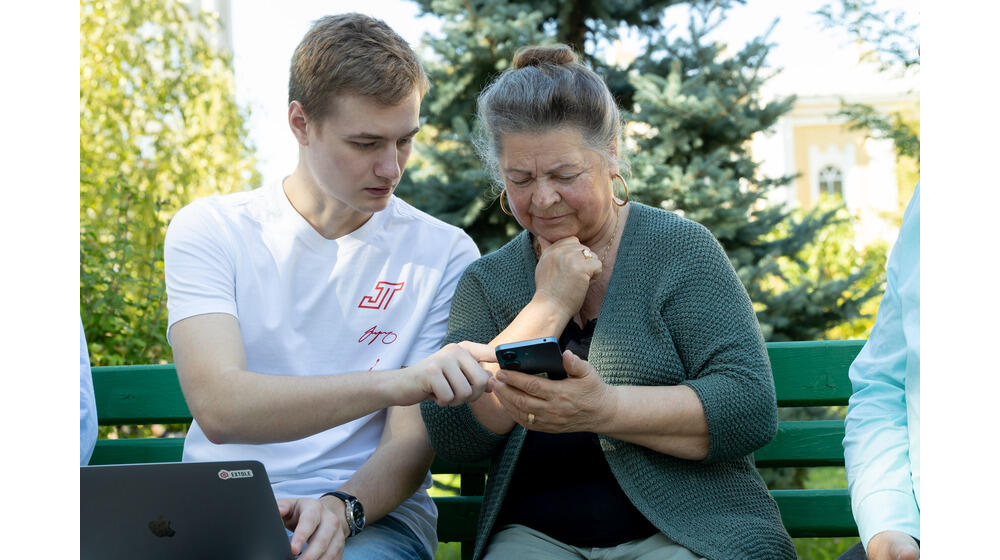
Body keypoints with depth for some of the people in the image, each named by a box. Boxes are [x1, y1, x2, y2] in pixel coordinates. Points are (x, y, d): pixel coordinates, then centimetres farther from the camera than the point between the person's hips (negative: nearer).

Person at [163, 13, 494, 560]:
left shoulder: (444, 253, 0)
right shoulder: (208, 229, 0)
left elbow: (412, 440, -2)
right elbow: (218, 407, -16)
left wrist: (342, 507, -23)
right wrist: (390, 383, -28)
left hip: (371, 512, -1)